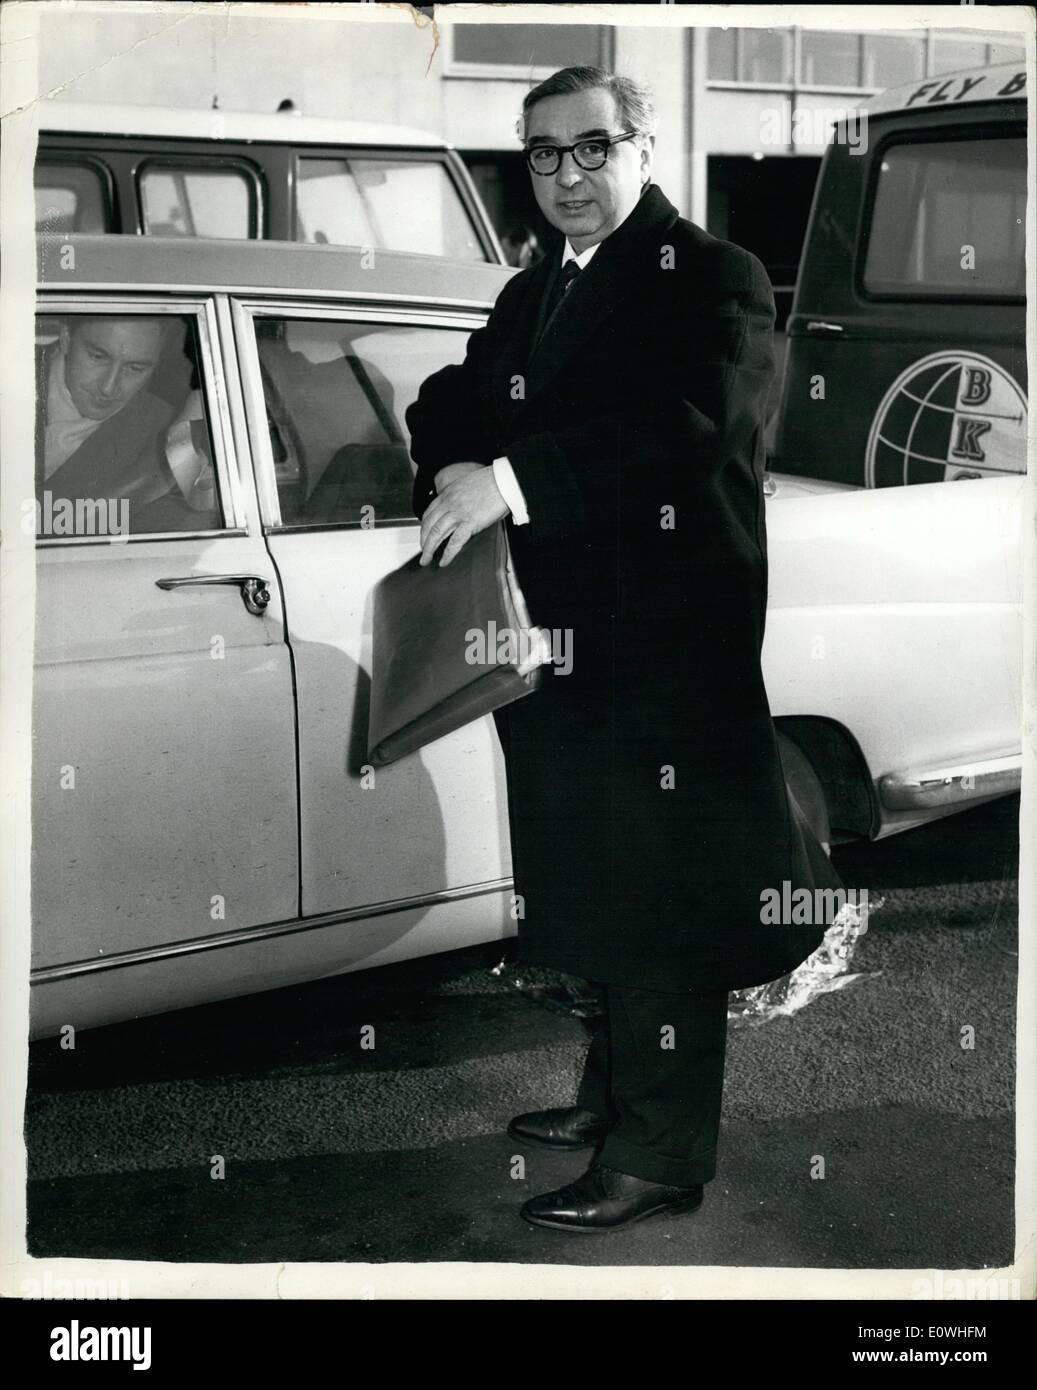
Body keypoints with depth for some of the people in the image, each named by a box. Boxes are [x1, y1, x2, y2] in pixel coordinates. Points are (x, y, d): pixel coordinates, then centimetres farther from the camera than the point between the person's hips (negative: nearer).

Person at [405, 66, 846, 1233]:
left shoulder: (710, 280, -8)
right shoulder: (530, 296, 17)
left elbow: (694, 420, -24)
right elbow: (455, 404, 17)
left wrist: (514, 477, -28)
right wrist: (451, 465, -7)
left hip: (671, 641, -7)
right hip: (565, 642, 8)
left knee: (662, 887, -2)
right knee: (599, 876, 17)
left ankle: (659, 1153, 6)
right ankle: (616, 1088, 32)